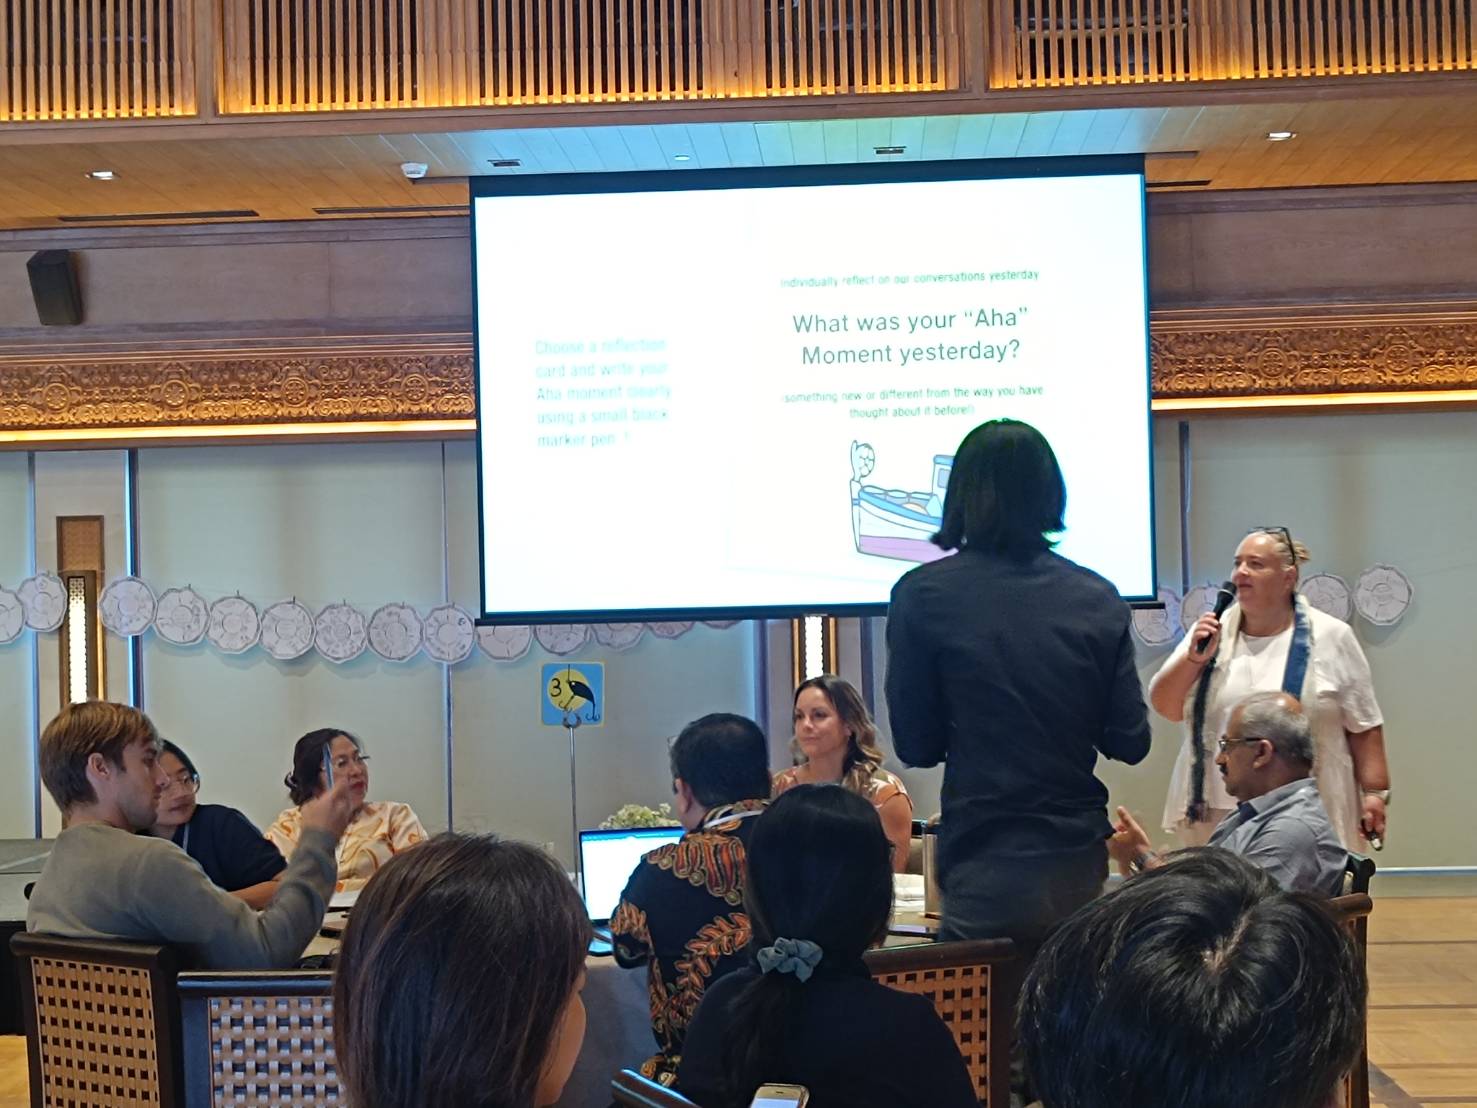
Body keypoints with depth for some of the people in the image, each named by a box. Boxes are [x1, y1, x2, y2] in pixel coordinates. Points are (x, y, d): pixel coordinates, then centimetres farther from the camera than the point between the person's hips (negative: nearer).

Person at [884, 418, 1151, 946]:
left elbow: (916, 747, -3)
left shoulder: (923, 595, -8)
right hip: (1079, 860, 4)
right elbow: (1130, 742, 2)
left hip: (986, 866, -3)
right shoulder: (1098, 598, 0)